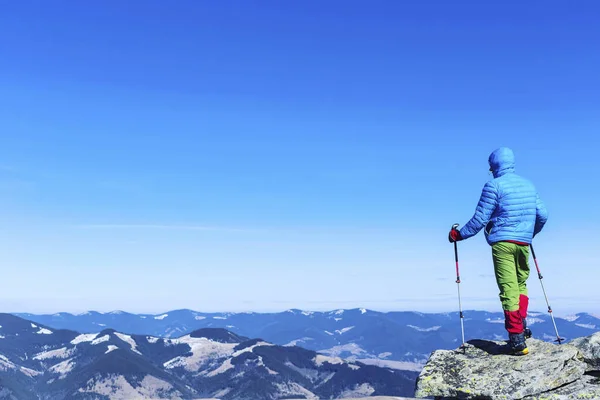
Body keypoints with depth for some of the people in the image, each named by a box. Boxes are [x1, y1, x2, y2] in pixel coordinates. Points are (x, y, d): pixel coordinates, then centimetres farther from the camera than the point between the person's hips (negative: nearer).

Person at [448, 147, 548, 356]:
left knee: (508, 289, -5)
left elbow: (480, 219, -7)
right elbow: (542, 215, 17)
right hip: (523, 243, 6)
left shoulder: (494, 186, -5)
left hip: (502, 243, -6)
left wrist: (459, 234, 5)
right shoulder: (528, 185, 14)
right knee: (521, 284, 21)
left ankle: (517, 338, -6)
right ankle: (522, 327, 14)